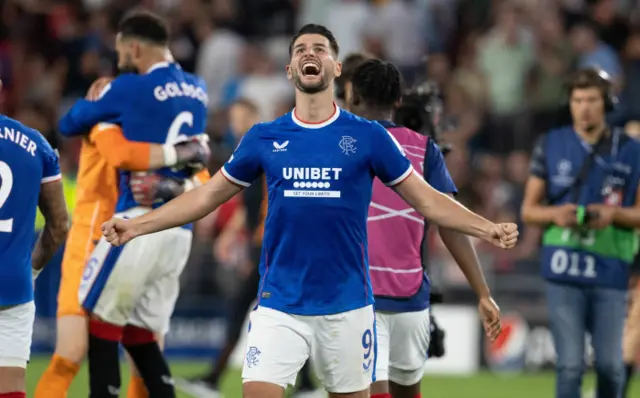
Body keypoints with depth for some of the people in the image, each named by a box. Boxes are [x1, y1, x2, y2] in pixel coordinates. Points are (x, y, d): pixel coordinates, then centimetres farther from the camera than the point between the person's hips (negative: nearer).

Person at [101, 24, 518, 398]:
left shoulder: (367, 136, 1)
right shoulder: (264, 138, 6)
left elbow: (427, 200, 4)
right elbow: (206, 196, 14)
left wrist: (488, 228, -8)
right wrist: (136, 225, 7)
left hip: (347, 305, 0)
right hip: (279, 306, 0)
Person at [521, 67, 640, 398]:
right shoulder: (551, 145, 7)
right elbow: (528, 210, 10)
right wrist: (555, 214, -12)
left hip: (610, 270, 0)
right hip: (564, 271, 0)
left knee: (610, 364, 3)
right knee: (570, 364, -6)